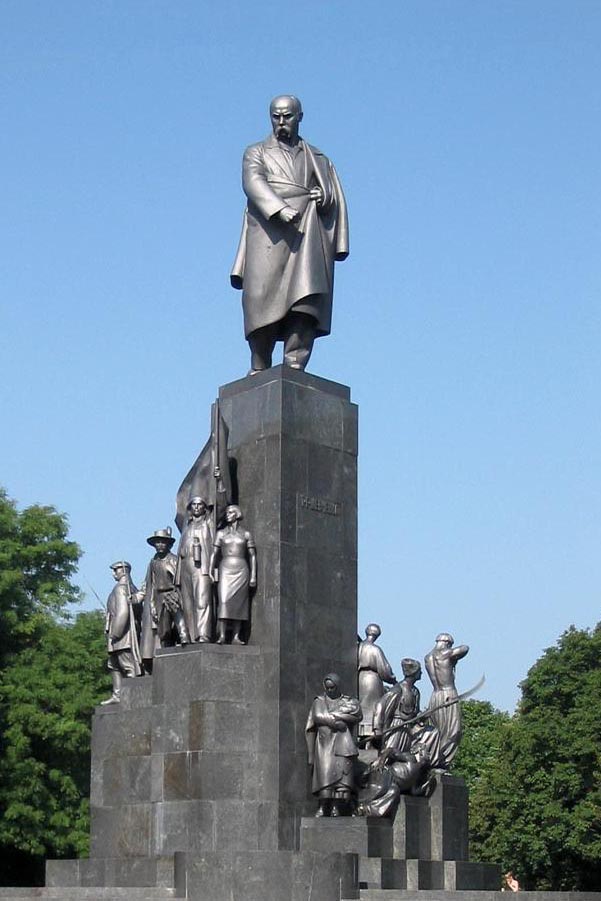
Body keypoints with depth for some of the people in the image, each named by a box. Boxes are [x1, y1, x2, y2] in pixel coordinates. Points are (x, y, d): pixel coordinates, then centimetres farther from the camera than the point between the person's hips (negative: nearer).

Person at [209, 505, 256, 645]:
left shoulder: (246, 534, 10)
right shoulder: (221, 533, 11)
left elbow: (252, 556, 10)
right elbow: (214, 554, 9)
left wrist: (253, 576, 3)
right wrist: (210, 572, -1)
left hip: (241, 570, 1)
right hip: (225, 569, -1)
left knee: (239, 603, -3)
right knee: (224, 600, -13)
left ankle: (236, 636, -2)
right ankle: (222, 635, -18)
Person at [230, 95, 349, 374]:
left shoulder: (318, 159, 30)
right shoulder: (257, 153, 21)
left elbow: (336, 201, 22)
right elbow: (254, 183, 0)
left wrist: (325, 197, -4)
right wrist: (280, 209, -19)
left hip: (309, 237, 2)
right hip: (270, 234, -2)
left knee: (306, 299, -16)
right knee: (264, 303, -12)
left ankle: (295, 367, -23)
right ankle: (259, 371, -7)